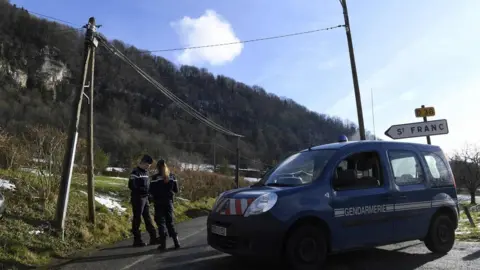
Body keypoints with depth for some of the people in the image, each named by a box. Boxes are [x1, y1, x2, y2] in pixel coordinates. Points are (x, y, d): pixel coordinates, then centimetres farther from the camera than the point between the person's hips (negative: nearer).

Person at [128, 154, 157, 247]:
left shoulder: (145, 172, 14)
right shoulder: (135, 172, -12)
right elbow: (131, 185, -21)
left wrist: (148, 191, 2)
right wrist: (143, 190, -23)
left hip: (145, 198, 8)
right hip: (138, 198, -8)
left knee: (148, 218, 12)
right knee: (137, 218, 0)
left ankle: (153, 237, 17)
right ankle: (137, 240, 10)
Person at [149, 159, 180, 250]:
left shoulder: (155, 177, -10)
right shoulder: (172, 176, 2)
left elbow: (151, 191, -12)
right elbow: (176, 190, 5)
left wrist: (157, 194, 8)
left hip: (159, 202, -4)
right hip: (169, 202, 4)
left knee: (161, 222, 4)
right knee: (170, 222, 13)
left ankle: (163, 243, 1)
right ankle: (176, 242, 9)